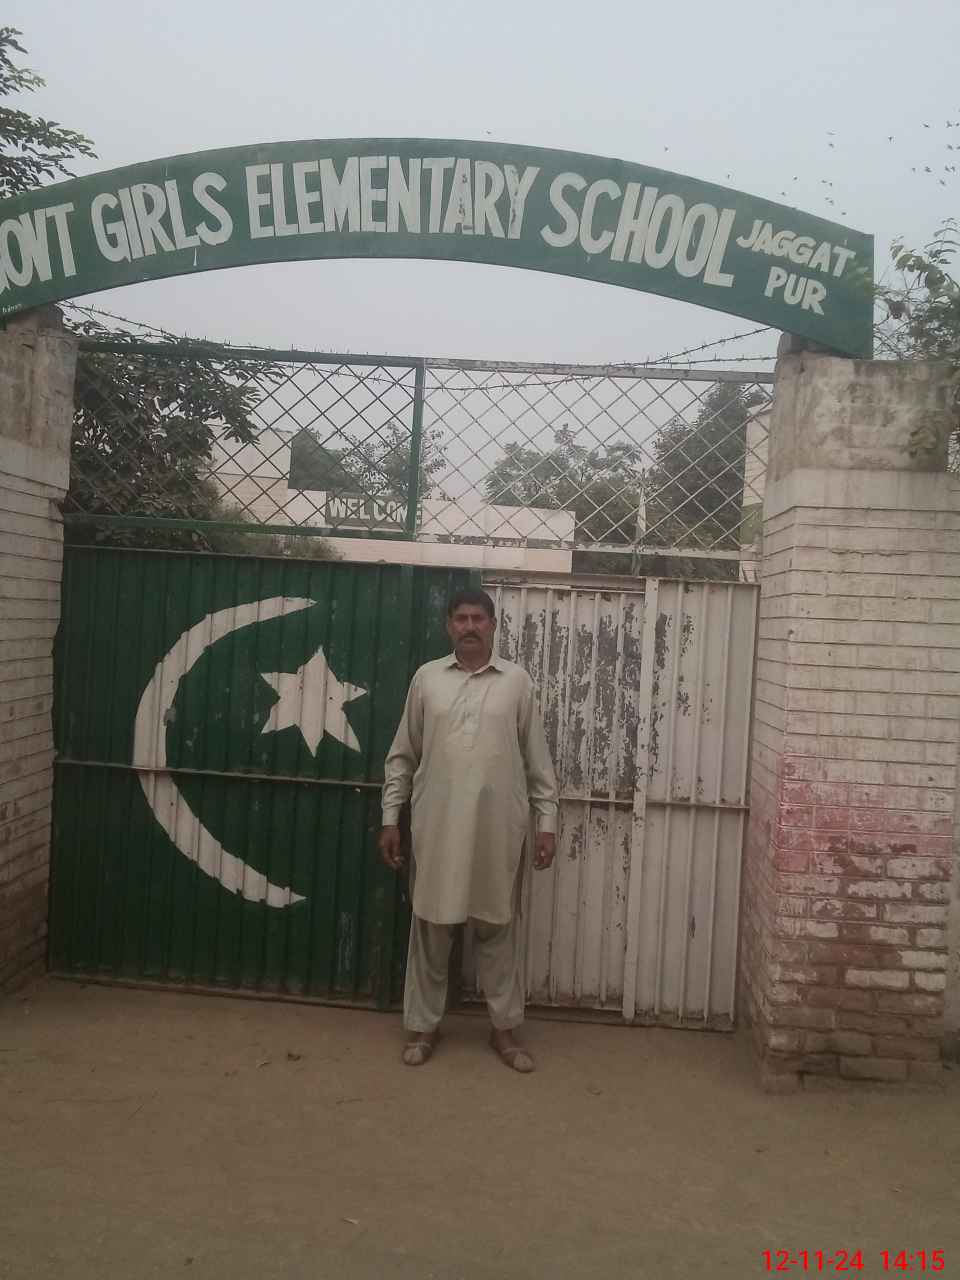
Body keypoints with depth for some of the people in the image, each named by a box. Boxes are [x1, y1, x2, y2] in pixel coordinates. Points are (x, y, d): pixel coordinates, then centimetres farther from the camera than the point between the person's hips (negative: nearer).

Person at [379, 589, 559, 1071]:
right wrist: (390, 818, 3)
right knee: (431, 927, 9)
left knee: (498, 929, 9)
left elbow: (538, 760, 4)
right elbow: (402, 755, 7)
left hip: (498, 828, 0)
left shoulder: (517, 681, 2)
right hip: (436, 826, 0)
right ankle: (422, 1025, 24)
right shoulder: (426, 678, 4)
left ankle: (504, 1028, 23)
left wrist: (547, 822, 0)